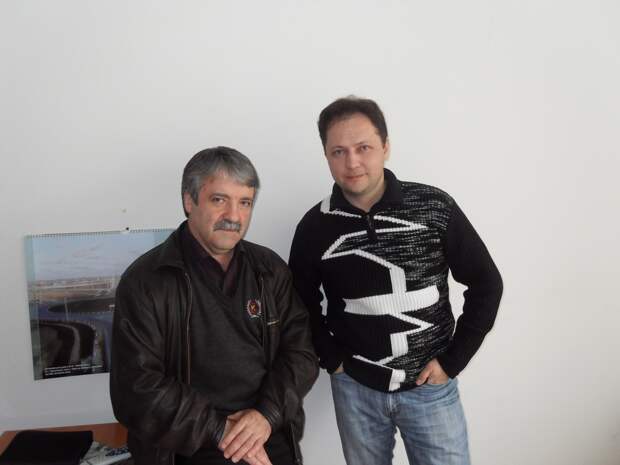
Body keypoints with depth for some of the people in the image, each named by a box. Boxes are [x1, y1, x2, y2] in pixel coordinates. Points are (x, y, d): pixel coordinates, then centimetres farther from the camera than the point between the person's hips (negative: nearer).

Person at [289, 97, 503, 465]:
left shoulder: (435, 208, -12)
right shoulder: (315, 226, -7)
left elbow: (486, 285, -4)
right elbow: (301, 302, 7)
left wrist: (452, 360, -6)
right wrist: (331, 359, 0)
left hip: (432, 385, -1)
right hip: (355, 387, 2)